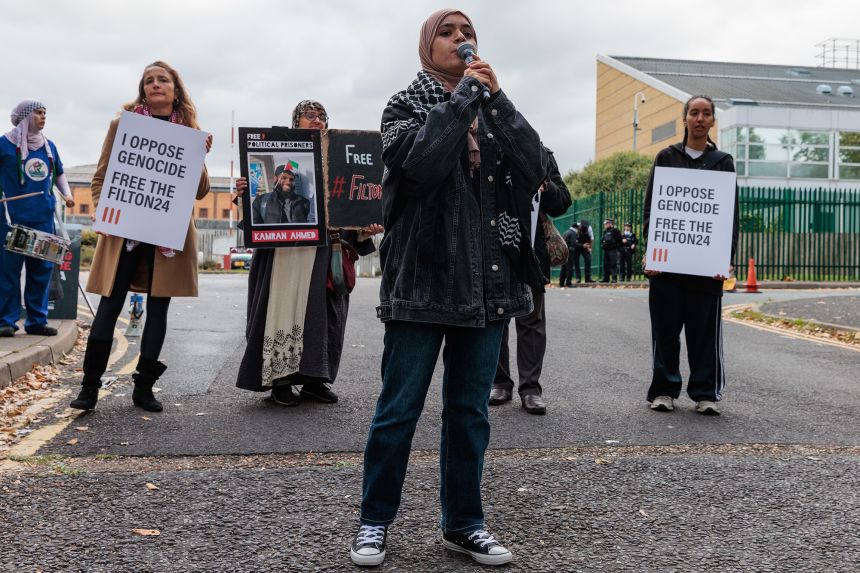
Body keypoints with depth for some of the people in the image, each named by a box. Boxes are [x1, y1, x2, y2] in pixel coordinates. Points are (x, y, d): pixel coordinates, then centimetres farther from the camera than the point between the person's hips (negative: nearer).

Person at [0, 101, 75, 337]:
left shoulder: (49, 146, 13)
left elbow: (59, 174, 25)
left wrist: (67, 193, 9)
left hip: (43, 217, 5)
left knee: (42, 269, 6)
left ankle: (37, 320, 13)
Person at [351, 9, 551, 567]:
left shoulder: (492, 108, 15)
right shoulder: (406, 104, 4)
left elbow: (536, 167, -2)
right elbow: (422, 162, -19)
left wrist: (495, 95, -6)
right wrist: (464, 92, -11)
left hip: (488, 278, 4)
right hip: (423, 276, -4)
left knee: (471, 410, 10)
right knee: (399, 408, 2)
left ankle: (464, 522, 22)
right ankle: (375, 521, 17)